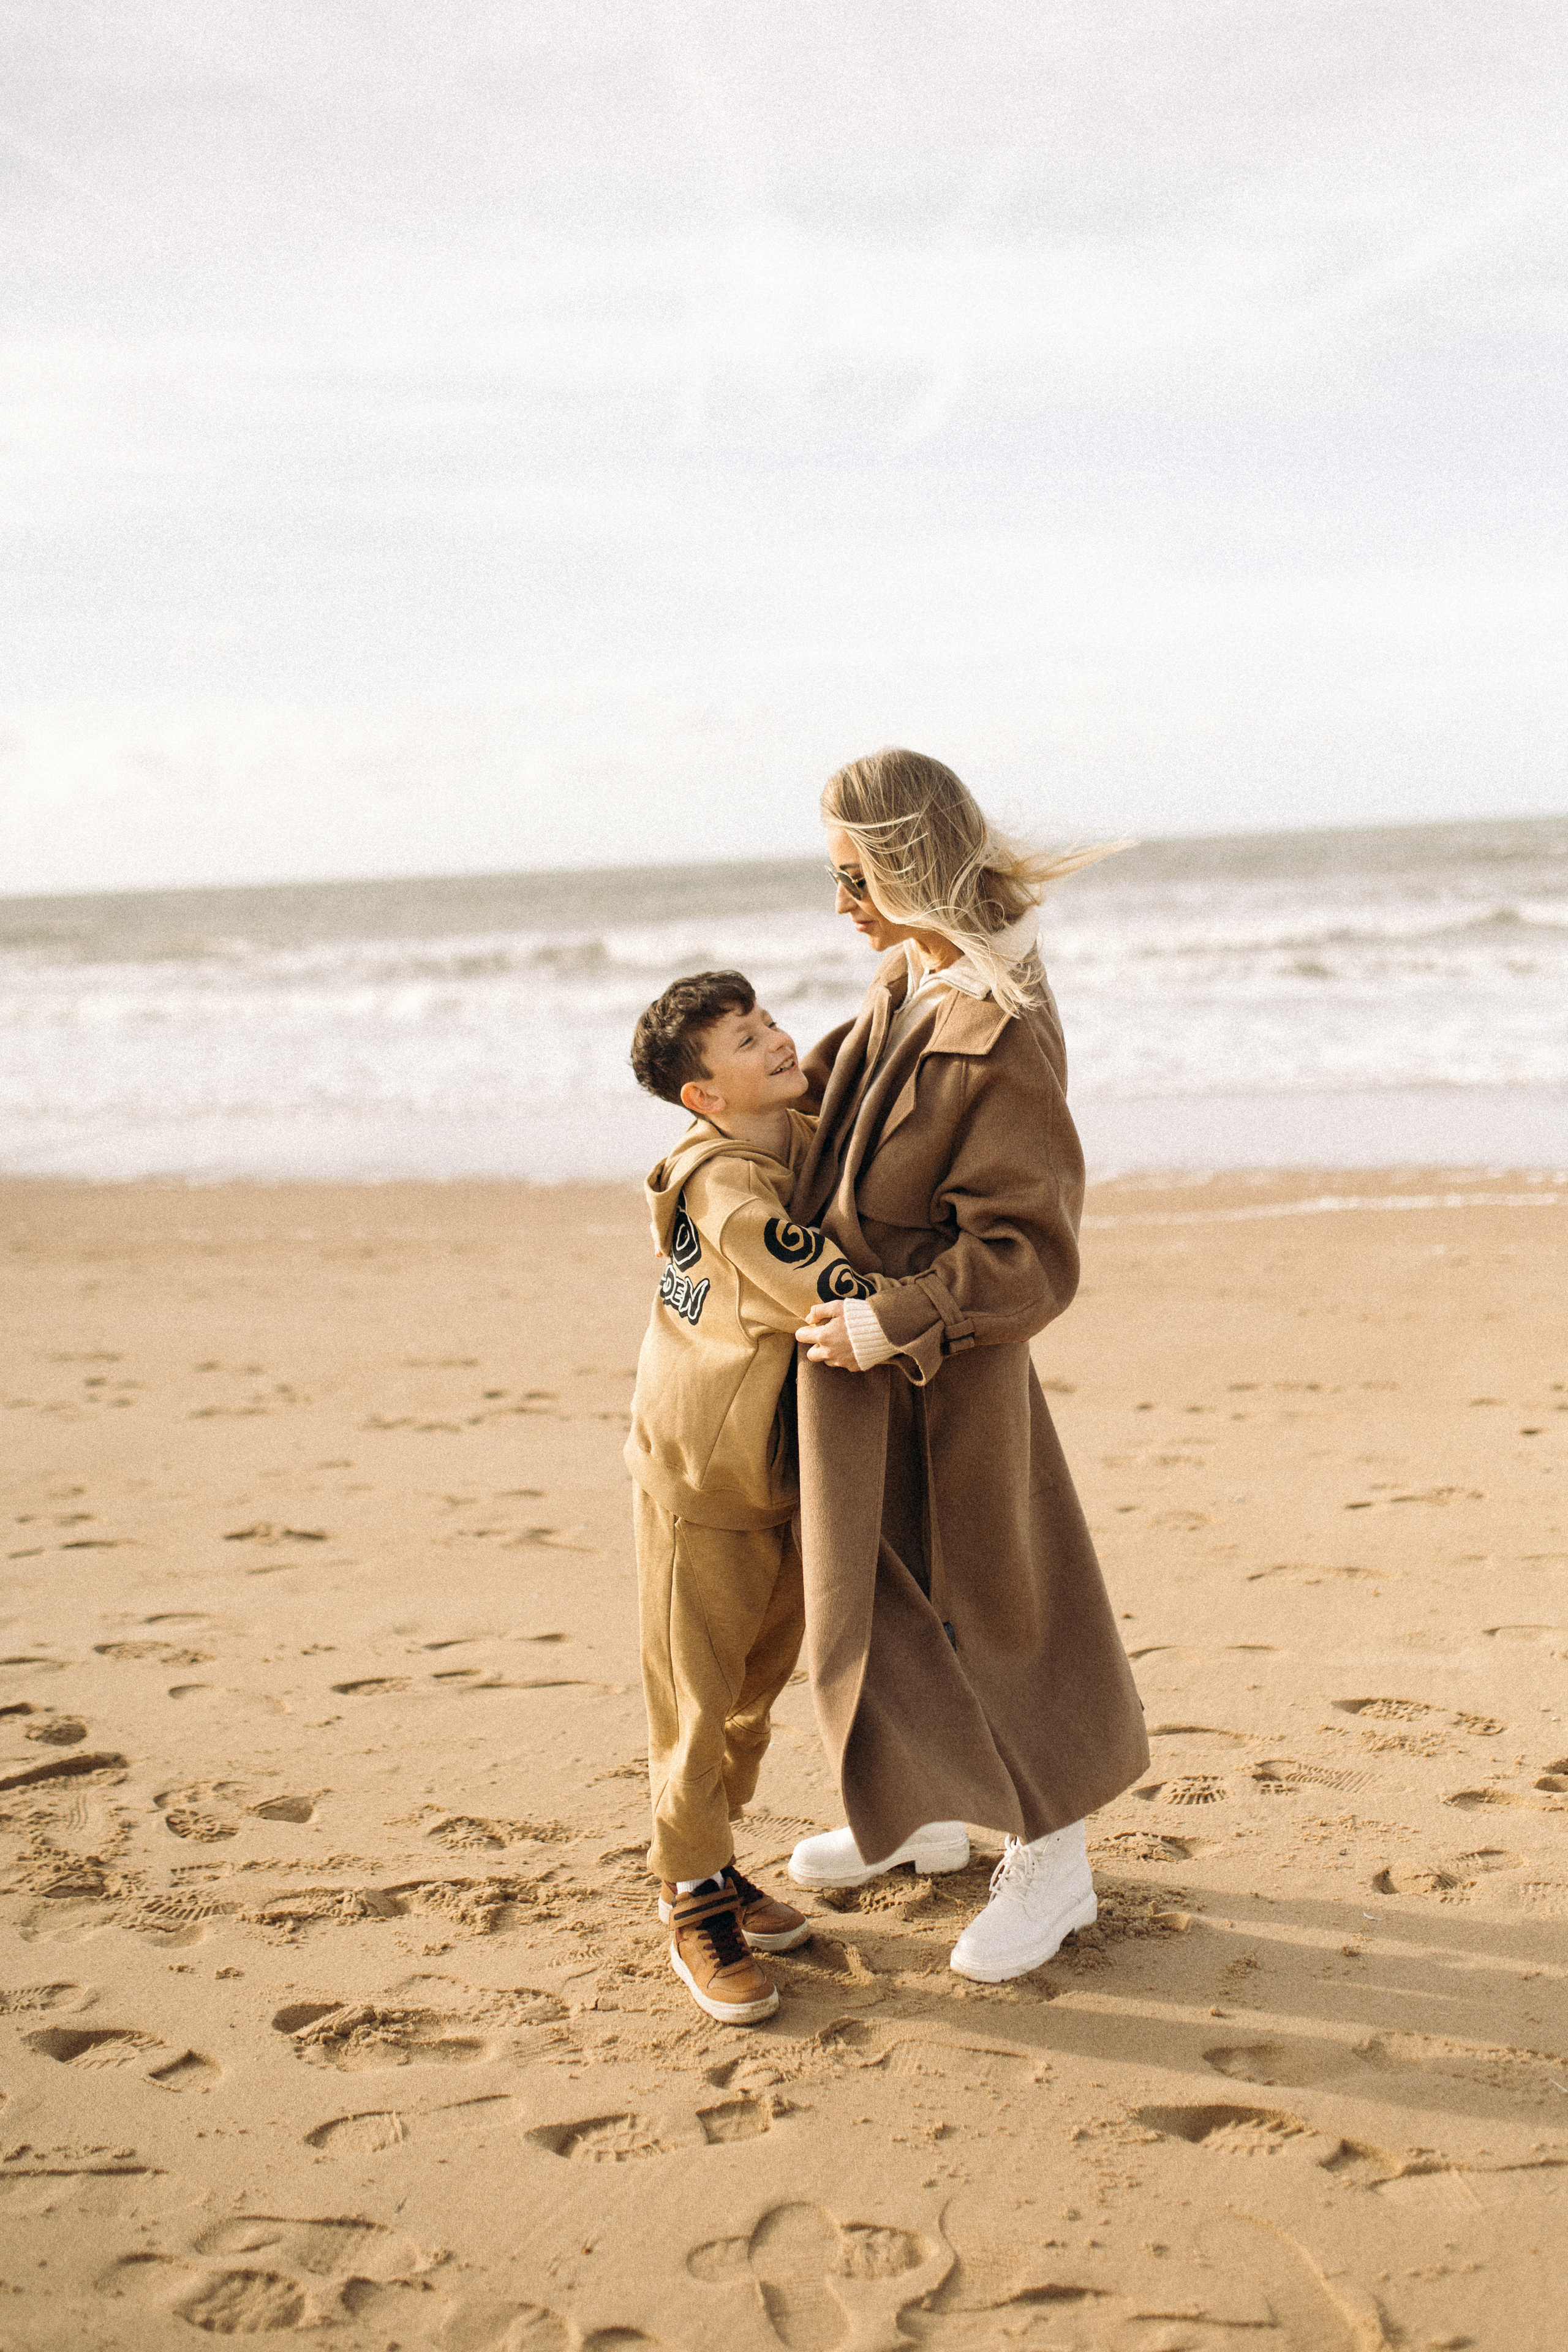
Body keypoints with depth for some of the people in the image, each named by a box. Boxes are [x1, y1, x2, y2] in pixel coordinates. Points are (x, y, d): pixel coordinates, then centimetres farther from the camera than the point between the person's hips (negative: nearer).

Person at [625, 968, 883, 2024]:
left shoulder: (815, 1147, 1)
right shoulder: (721, 1190, -23)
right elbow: (828, 1293, -31)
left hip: (788, 1477, 8)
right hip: (699, 1476, -7)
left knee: (756, 1691, 17)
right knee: (696, 1702, 2)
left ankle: (716, 1871, 33)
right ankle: (696, 1910, 16)